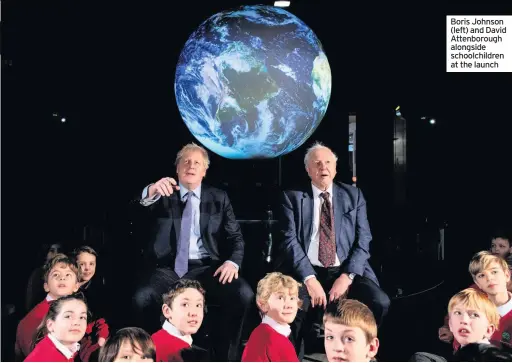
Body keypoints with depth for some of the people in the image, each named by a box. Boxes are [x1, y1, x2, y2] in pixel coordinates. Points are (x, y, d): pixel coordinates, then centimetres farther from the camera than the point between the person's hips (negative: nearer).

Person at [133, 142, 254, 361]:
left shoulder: (219, 198, 14)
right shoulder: (163, 195, 10)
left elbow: (235, 237, 11)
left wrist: (233, 261, -11)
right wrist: (151, 191, -35)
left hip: (206, 269, 1)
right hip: (169, 269, -1)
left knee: (244, 294, -27)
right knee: (142, 298, -31)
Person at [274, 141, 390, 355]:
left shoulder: (353, 195, 12)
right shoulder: (292, 197, 7)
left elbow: (363, 239, 4)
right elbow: (289, 240, -4)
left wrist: (347, 276, -12)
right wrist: (309, 279, -17)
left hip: (346, 272, 2)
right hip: (305, 272, -2)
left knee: (379, 302, -25)